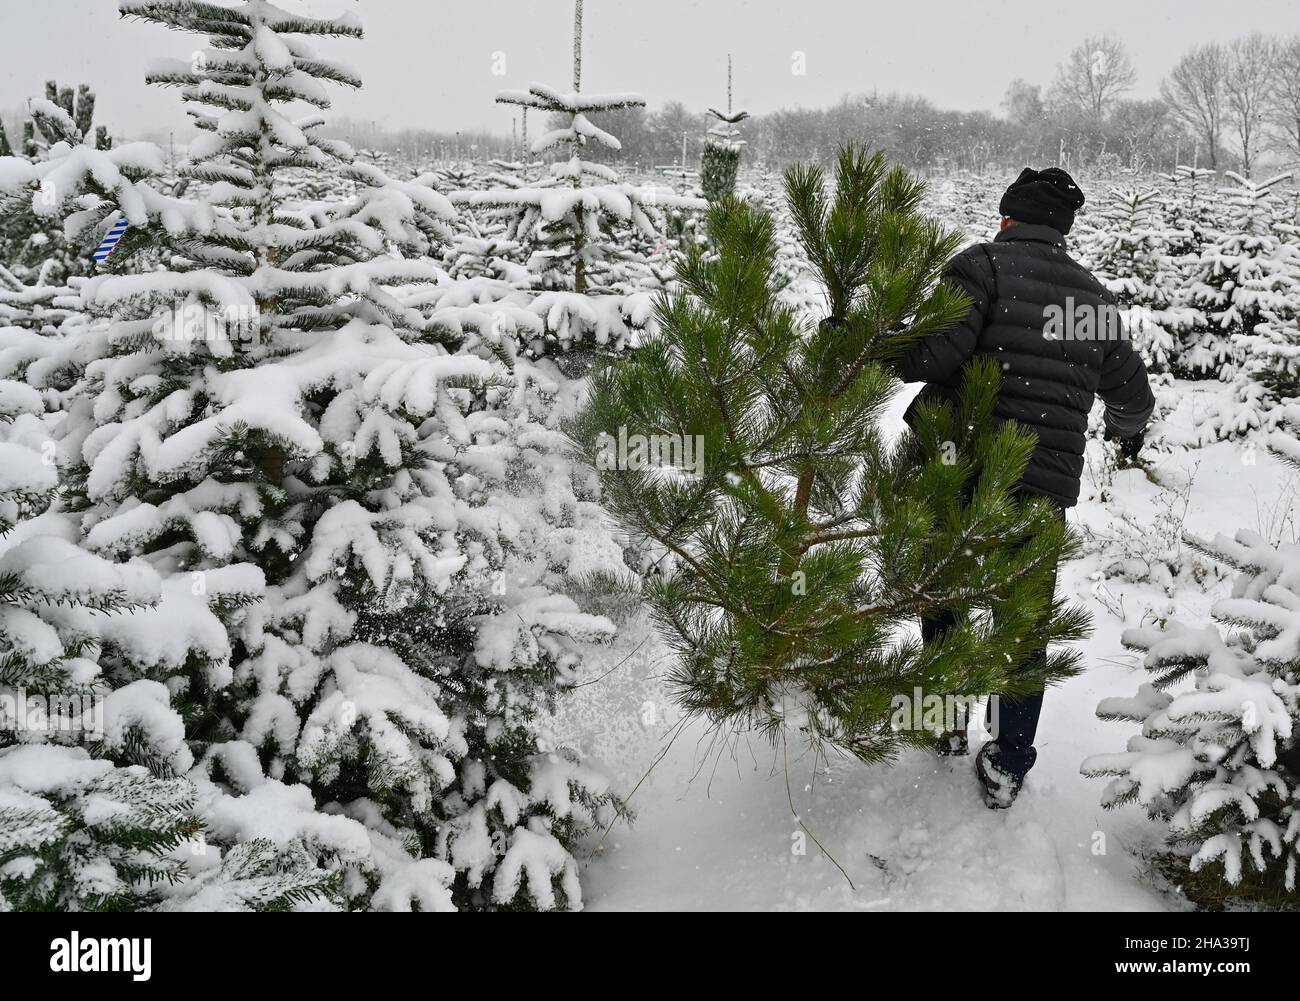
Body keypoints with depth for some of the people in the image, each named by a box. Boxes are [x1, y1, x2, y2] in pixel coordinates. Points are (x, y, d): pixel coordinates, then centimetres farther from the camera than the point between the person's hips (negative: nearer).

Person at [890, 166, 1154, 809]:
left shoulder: (984, 265, -8)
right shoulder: (1096, 296, 9)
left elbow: (934, 350, -23)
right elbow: (1132, 392, 19)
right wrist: (1128, 432, 40)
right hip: (1048, 489, 4)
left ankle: (946, 725, 29)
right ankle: (1008, 767, 19)